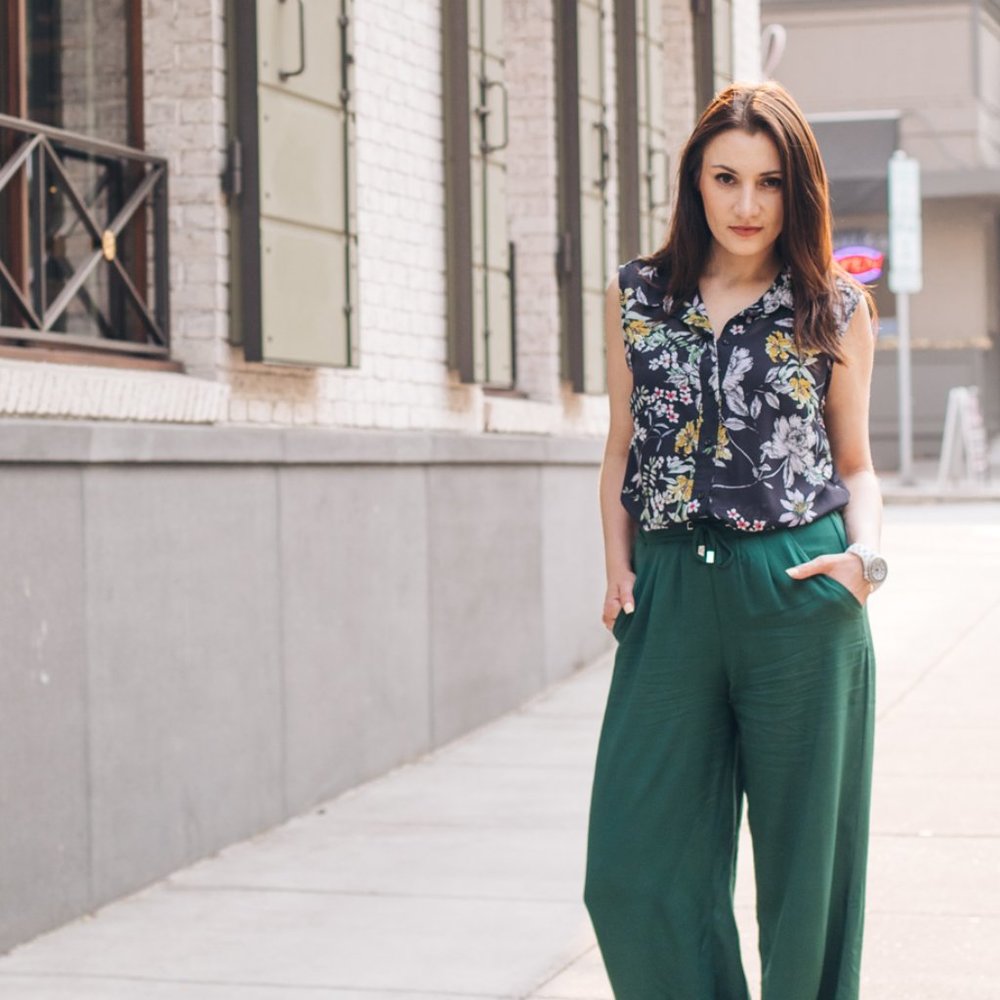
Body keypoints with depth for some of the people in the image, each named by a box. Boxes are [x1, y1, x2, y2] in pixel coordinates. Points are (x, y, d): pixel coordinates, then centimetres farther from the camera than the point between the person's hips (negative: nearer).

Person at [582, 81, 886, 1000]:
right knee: (635, 866, -3)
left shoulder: (835, 308, 6)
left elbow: (854, 464, 11)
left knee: (804, 859, 5)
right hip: (671, 597, 2)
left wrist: (865, 555, -7)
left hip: (799, 600, -1)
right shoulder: (636, 297, 10)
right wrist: (619, 570, 3)